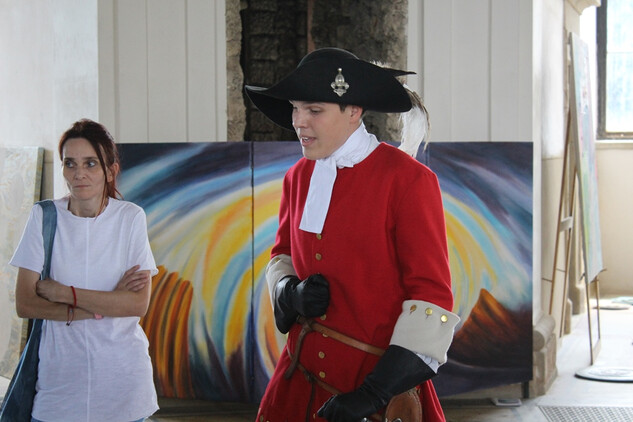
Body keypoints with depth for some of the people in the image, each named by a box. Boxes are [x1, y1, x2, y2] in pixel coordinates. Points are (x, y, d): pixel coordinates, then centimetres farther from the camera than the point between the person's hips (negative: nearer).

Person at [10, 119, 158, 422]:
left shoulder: (131, 218, -4)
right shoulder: (44, 217, -4)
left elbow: (139, 304, -12)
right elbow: (24, 305, -9)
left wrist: (63, 293, -14)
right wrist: (104, 305, -15)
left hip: (122, 376, 0)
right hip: (60, 375, 0)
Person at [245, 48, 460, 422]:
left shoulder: (407, 178, -14)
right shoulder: (299, 176, 4)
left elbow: (432, 295, -15)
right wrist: (291, 293, -5)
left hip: (380, 375, -5)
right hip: (303, 375, 5)